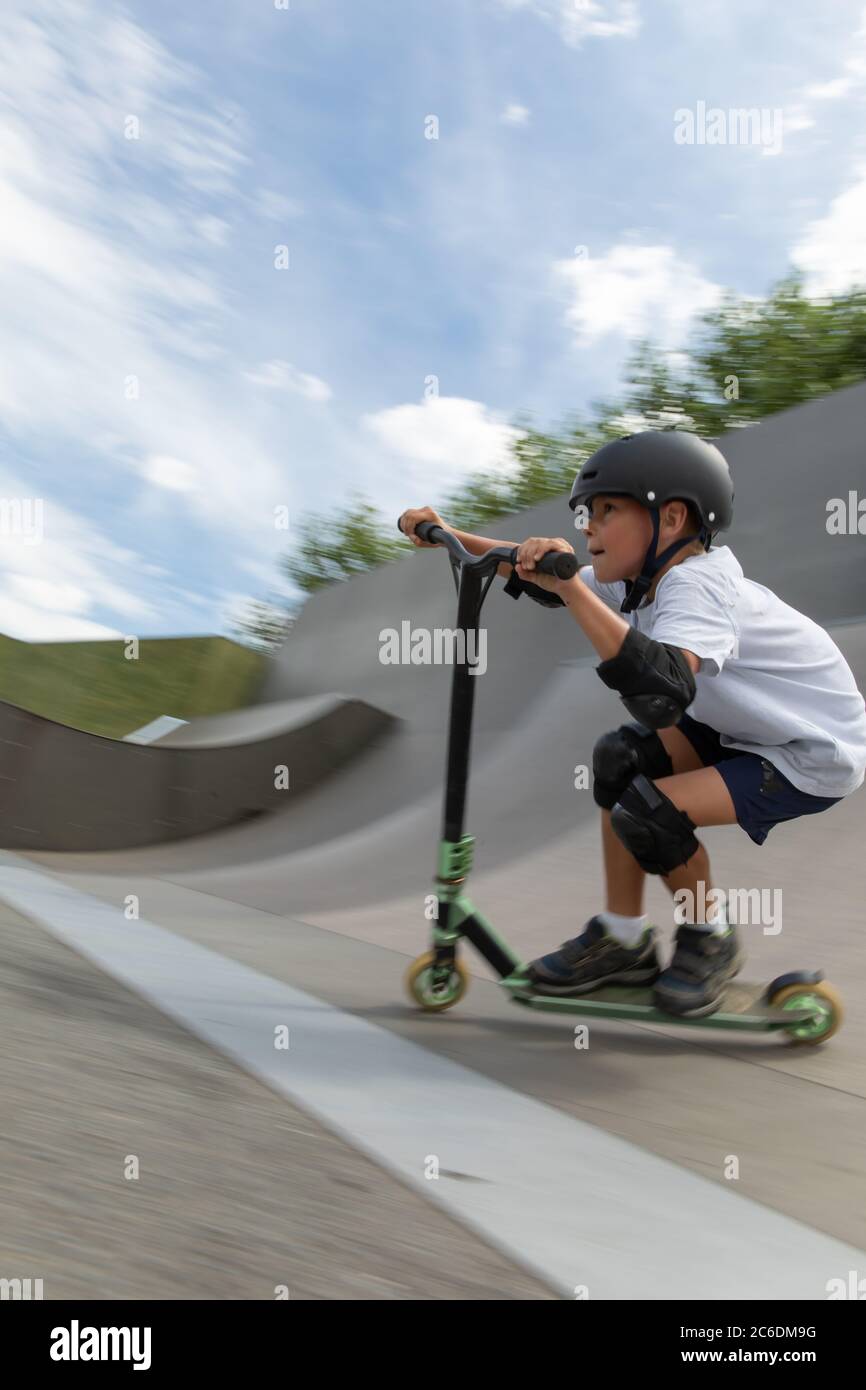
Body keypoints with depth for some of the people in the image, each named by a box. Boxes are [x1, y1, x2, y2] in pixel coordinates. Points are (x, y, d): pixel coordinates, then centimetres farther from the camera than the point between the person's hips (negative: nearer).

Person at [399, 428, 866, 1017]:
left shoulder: (696, 583, -30)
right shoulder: (645, 578, -3)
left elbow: (663, 690, -49)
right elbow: (544, 576, 10)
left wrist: (572, 589, -52)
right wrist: (452, 535, 5)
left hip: (815, 756, -9)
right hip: (755, 728, 9)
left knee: (646, 812, -21)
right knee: (619, 760, -1)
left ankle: (712, 936, 6)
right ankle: (623, 938, 11)